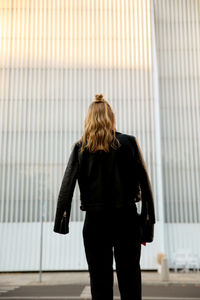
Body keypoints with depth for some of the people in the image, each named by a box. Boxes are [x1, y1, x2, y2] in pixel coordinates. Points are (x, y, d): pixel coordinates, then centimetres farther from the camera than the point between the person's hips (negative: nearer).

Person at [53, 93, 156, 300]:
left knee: (100, 281, 7)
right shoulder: (129, 142, 2)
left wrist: (61, 221, -3)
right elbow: (144, 182, 0)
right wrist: (149, 220, 4)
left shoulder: (81, 147, 2)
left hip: (95, 221, 0)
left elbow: (67, 185, -4)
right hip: (126, 219, 0)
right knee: (130, 278, 9)